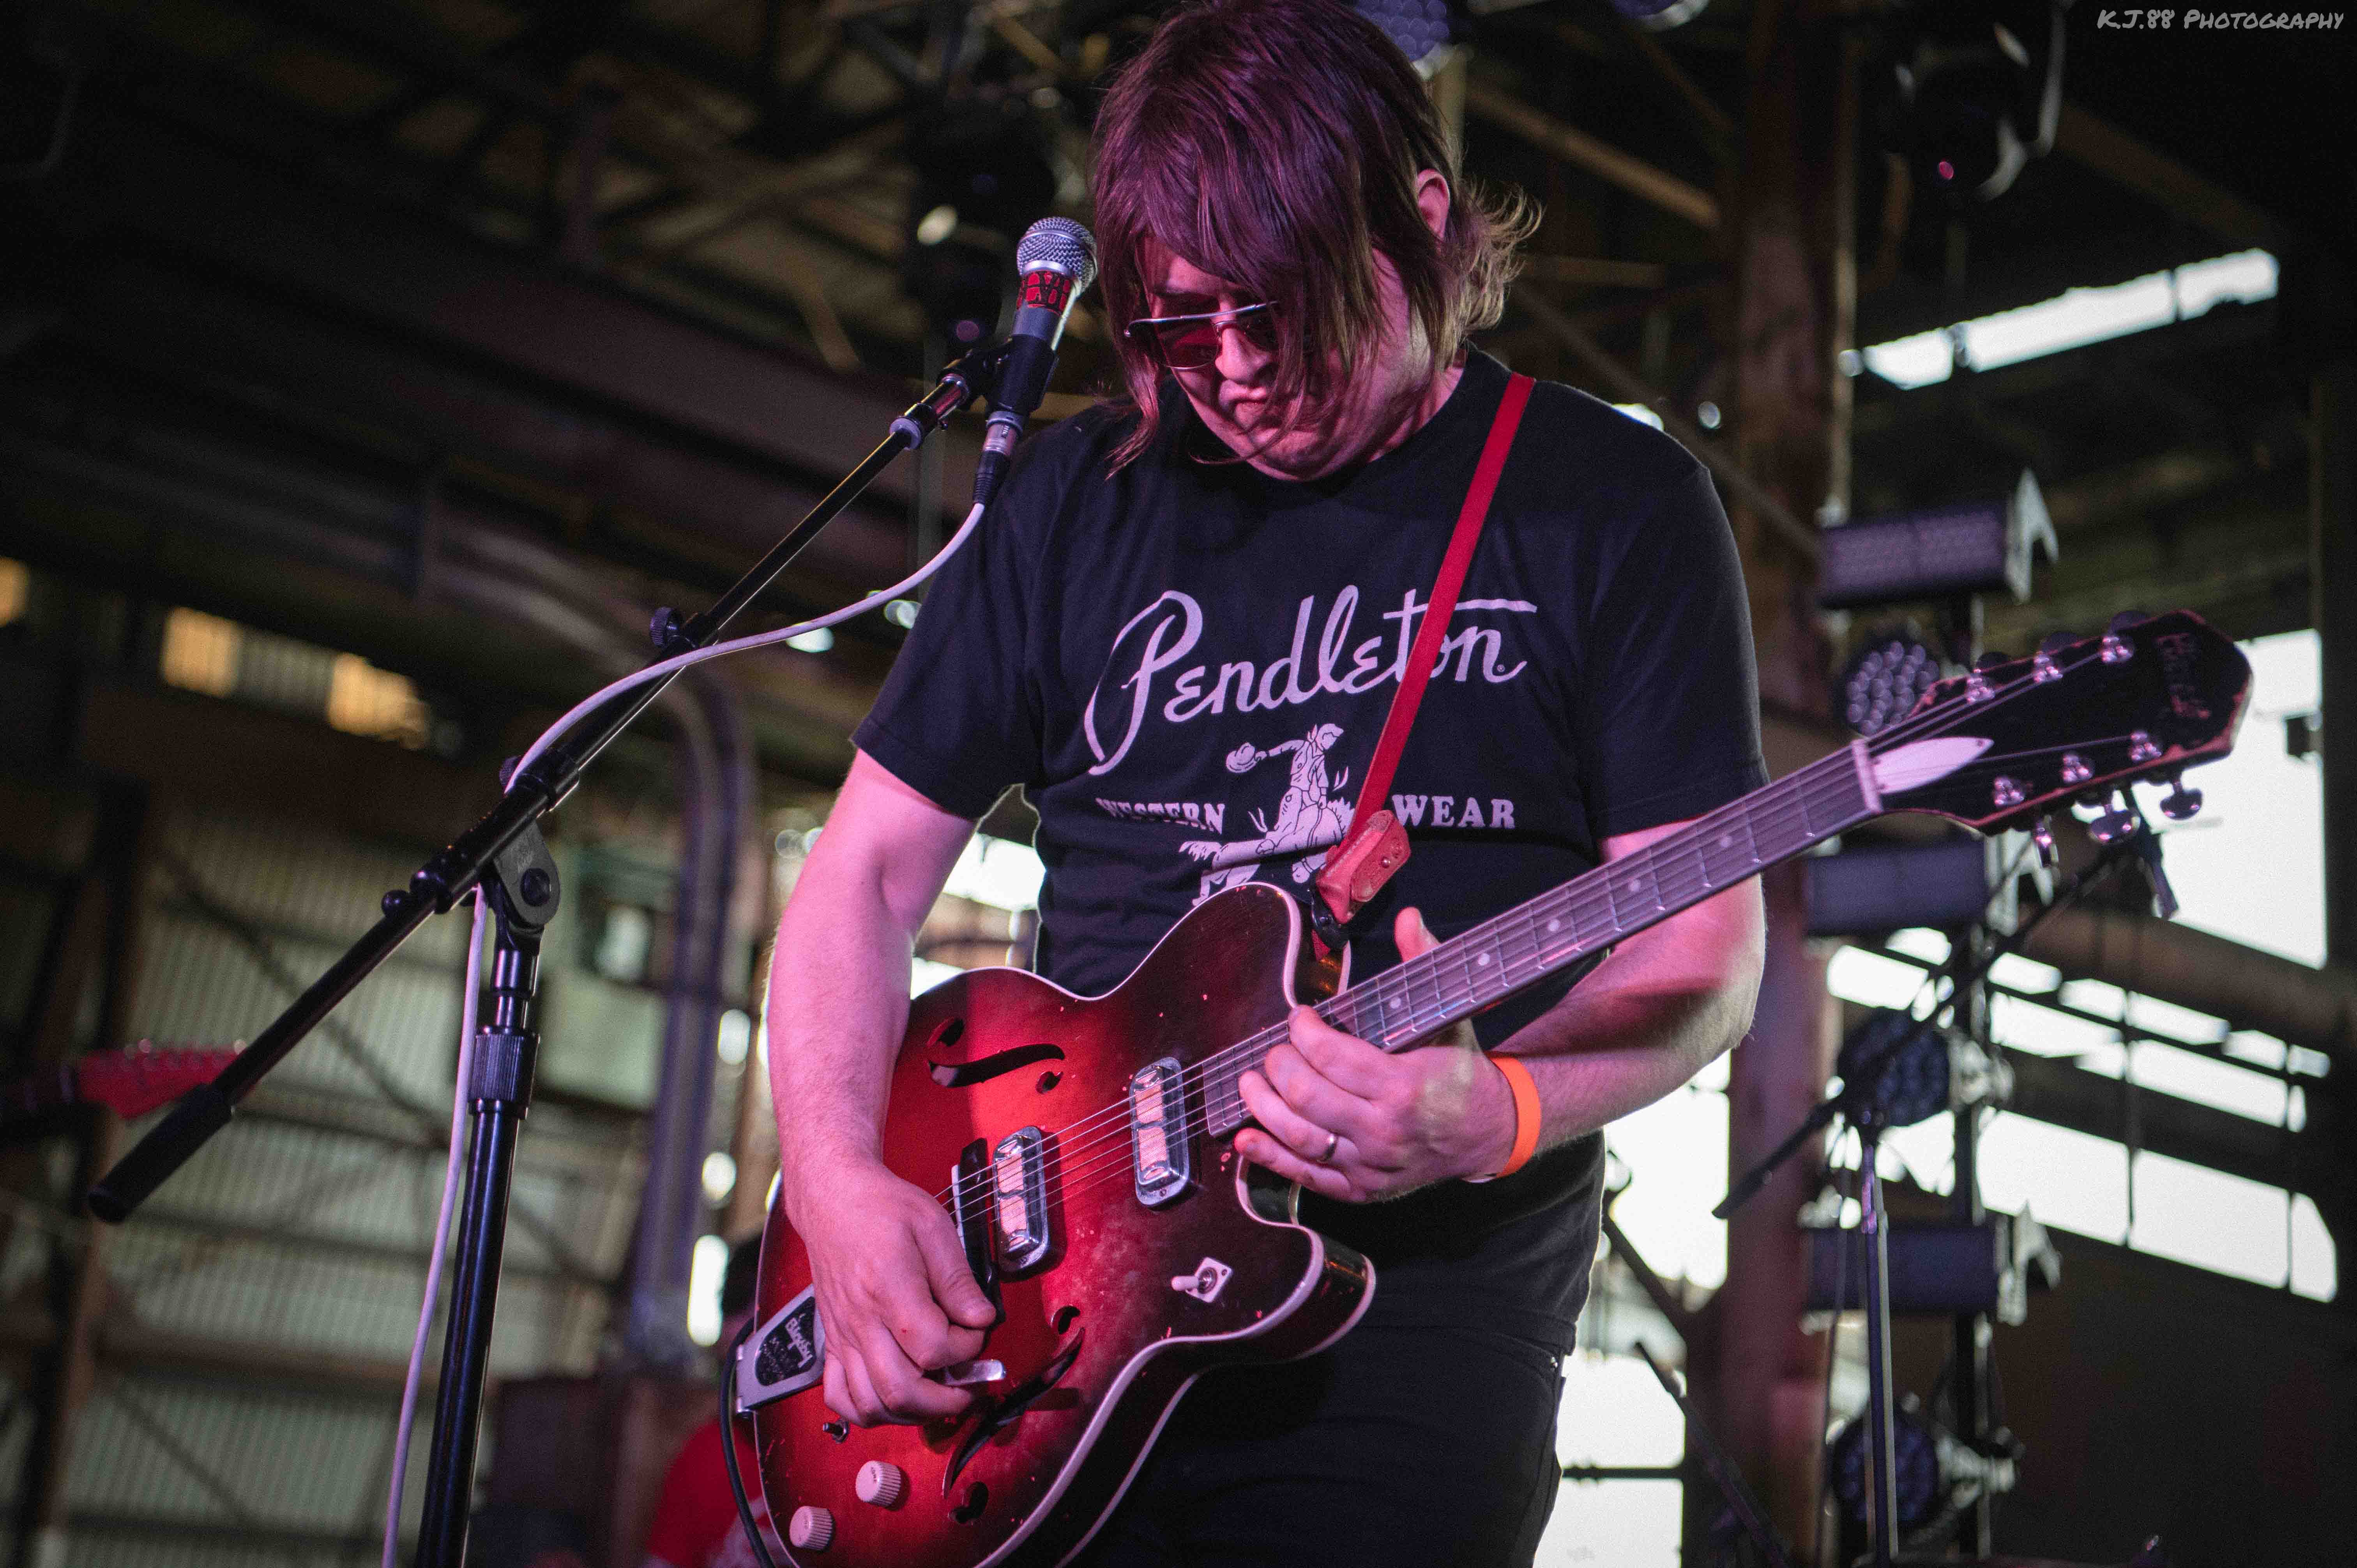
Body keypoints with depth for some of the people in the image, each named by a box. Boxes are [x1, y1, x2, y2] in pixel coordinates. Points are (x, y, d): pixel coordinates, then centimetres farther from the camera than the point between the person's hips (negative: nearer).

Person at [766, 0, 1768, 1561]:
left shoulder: (1612, 506, 1)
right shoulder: (1080, 496, 9)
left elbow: (1707, 952, -3)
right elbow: (867, 870, 10)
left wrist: (1490, 1115, -22)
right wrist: (840, 1182, -6)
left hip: (1409, 1328, -2)